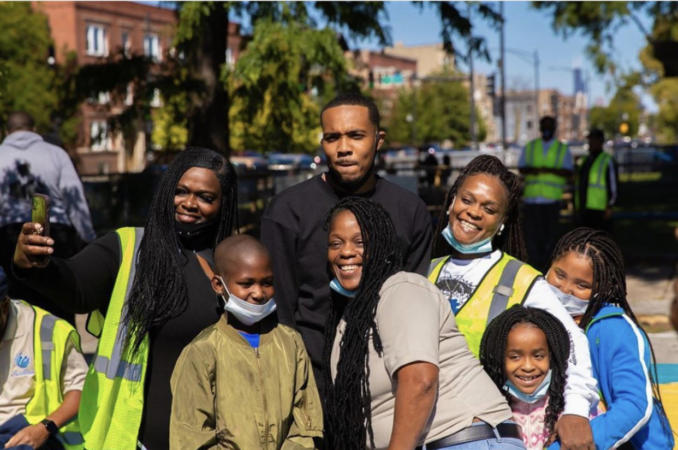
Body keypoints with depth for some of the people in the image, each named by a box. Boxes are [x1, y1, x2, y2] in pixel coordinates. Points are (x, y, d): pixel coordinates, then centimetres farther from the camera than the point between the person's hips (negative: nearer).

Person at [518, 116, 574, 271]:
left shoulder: (563, 149, 9)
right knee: (531, 232, -6)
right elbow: (521, 168, 10)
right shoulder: (530, 147, 15)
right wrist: (532, 170, -14)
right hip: (531, 198, 1)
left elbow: (569, 172, 0)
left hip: (552, 199, -1)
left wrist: (550, 170, -18)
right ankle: (535, 268, -2)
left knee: (549, 235, 0)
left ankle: (544, 265, 10)